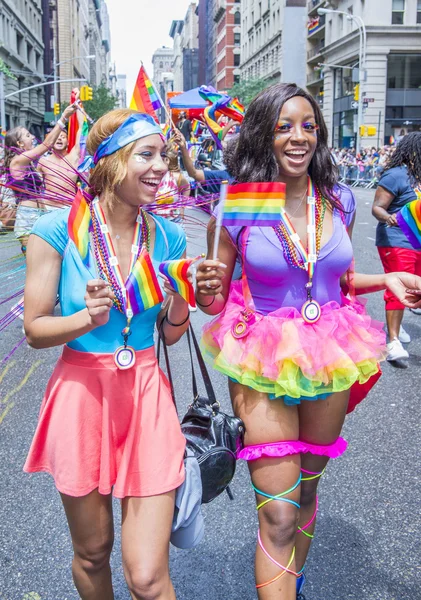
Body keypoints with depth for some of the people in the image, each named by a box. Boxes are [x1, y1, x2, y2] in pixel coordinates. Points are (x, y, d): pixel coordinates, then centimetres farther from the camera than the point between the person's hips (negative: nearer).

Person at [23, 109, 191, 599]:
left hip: (146, 396, 2)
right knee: (92, 554, 19)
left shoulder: (167, 236, 0)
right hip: (81, 396, -1)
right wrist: (88, 318, -23)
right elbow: (35, 330, -6)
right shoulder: (57, 230, -10)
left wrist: (180, 303, -13)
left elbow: (170, 335, 8)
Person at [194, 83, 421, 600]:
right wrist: (207, 291, -25)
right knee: (278, 516, -6)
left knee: (306, 491, 23)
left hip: (330, 360, 4)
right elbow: (214, 301, -3)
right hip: (263, 365, -4)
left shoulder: (339, 202, 0)